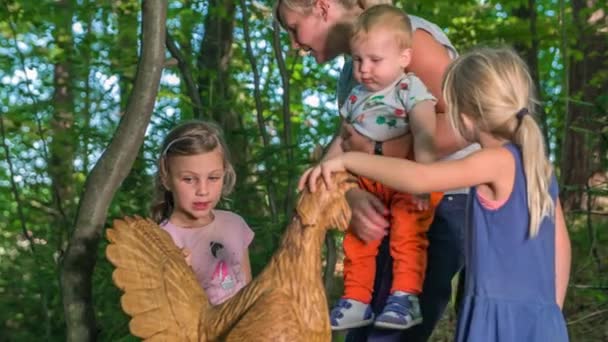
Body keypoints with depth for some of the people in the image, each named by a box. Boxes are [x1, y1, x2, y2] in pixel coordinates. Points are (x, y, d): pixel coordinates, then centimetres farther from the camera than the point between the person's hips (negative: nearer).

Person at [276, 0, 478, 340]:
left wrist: (379, 151, -20)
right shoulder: (353, 74, 15)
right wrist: (353, 195, -18)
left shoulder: (407, 36, -12)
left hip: (449, 200, -9)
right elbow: (342, 146, 4)